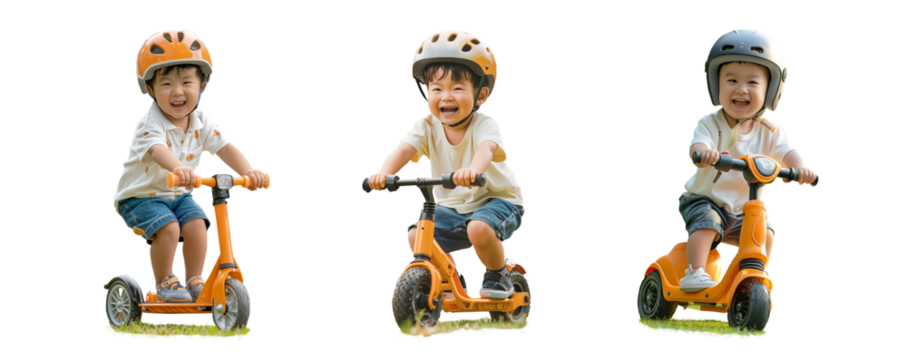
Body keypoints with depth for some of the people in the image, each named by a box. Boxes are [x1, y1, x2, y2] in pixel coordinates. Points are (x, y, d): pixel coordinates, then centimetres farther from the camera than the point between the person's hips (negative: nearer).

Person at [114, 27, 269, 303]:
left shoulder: (201, 122, -6)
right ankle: (164, 282, -6)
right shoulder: (149, 123, -25)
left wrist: (248, 171, -37)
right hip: (140, 195, -5)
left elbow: (225, 148, -16)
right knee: (168, 228, -27)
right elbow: (157, 148, -46)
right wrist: (178, 168, -68)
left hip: (179, 195, 5)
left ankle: (195, 281, -3)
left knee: (197, 225, -20)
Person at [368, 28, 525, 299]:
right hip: (452, 206, 5)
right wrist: (384, 173, -52)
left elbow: (487, 147, -46)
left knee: (479, 229, -35)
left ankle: (497, 275, -4)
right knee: (415, 238, -15)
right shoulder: (427, 126, -11)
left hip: (497, 199, -5)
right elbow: (405, 149, -29)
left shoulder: (484, 124, -22)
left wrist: (473, 169, -71)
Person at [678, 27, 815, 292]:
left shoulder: (770, 132, -5)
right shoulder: (709, 123, -13)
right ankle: (695, 272, -32)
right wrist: (703, 153, -58)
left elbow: (787, 151, -21)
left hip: (744, 210, 3)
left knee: (764, 233, -15)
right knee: (705, 223, -30)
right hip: (705, 199, -3)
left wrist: (800, 167, -46)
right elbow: (698, 145, -31)